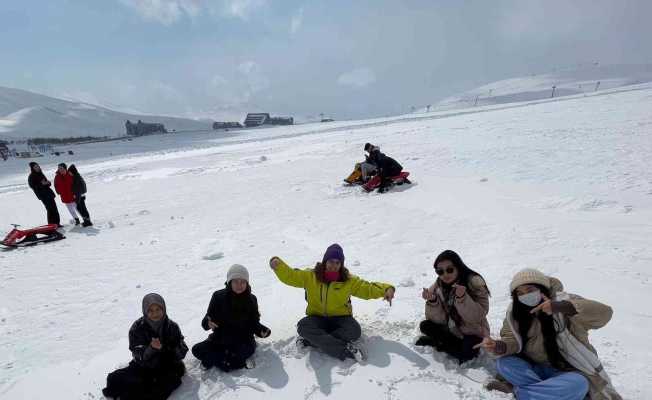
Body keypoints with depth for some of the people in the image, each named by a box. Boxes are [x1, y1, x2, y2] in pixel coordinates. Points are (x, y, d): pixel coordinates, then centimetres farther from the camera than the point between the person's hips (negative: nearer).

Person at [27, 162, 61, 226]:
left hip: (48, 193, 7)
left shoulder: (40, 174, 17)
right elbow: (33, 186, -11)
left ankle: (57, 223, 13)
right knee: (50, 209, -12)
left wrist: (48, 182, 1)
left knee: (54, 208, 6)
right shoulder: (31, 177, -4)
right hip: (42, 195, -7)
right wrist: (41, 184, -22)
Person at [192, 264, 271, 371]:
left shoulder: (251, 300, -4)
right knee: (197, 350, -21)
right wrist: (208, 323, -28)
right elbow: (206, 321, -3)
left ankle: (213, 359, -12)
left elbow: (254, 323, 2)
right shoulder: (219, 296, -8)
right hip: (219, 340, 2)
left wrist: (262, 330, -20)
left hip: (243, 342, -1)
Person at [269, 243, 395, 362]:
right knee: (303, 326, -32)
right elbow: (289, 276, -8)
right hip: (317, 318, 0)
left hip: (340, 318, 0)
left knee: (354, 331, -31)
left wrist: (386, 289, -19)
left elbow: (368, 288, -1)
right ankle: (346, 349, -35)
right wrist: (278, 265, -28)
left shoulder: (349, 281, -3)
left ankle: (310, 340, -25)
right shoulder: (310, 276, -4)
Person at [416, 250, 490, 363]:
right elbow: (438, 320, -11)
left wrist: (462, 298, -39)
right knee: (424, 326, -13)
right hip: (451, 330, 4)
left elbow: (477, 318, -25)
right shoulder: (438, 286, -8)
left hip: (472, 332, -4)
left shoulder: (475, 283, -20)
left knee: (466, 353, -31)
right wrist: (432, 302, -28)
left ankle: (434, 342, -5)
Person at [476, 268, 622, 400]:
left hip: (568, 372, -3)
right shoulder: (515, 313, -4)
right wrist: (498, 346, -28)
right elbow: (513, 340, -4)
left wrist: (561, 307, -42)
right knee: (503, 363, -19)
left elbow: (604, 313, -29)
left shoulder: (562, 301, -17)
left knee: (576, 385, -36)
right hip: (537, 370, 4)